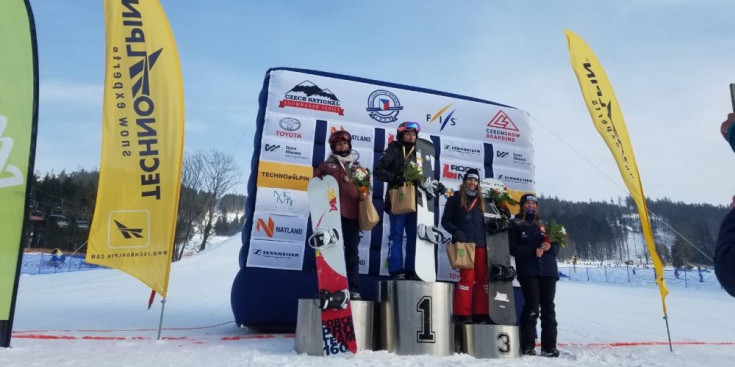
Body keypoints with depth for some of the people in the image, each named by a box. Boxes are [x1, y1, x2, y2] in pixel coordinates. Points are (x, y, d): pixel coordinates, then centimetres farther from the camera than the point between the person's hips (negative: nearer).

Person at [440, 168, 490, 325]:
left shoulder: (480, 202, 20)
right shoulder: (455, 199, 6)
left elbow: (484, 223, 22)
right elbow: (445, 221, 1)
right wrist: (456, 232, -17)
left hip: (480, 244, 6)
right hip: (463, 244, -6)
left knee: (482, 278, 4)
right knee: (468, 276, -13)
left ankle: (481, 314, 11)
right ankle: (462, 314, -6)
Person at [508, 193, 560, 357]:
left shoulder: (543, 224, 21)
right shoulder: (515, 224, 9)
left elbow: (556, 248, 16)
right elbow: (512, 247, -3)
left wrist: (550, 246, -7)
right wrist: (533, 251, -15)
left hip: (548, 270, 4)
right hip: (527, 270, -4)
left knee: (548, 307, 0)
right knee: (532, 305, -12)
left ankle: (549, 346, 4)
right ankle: (528, 345, -5)